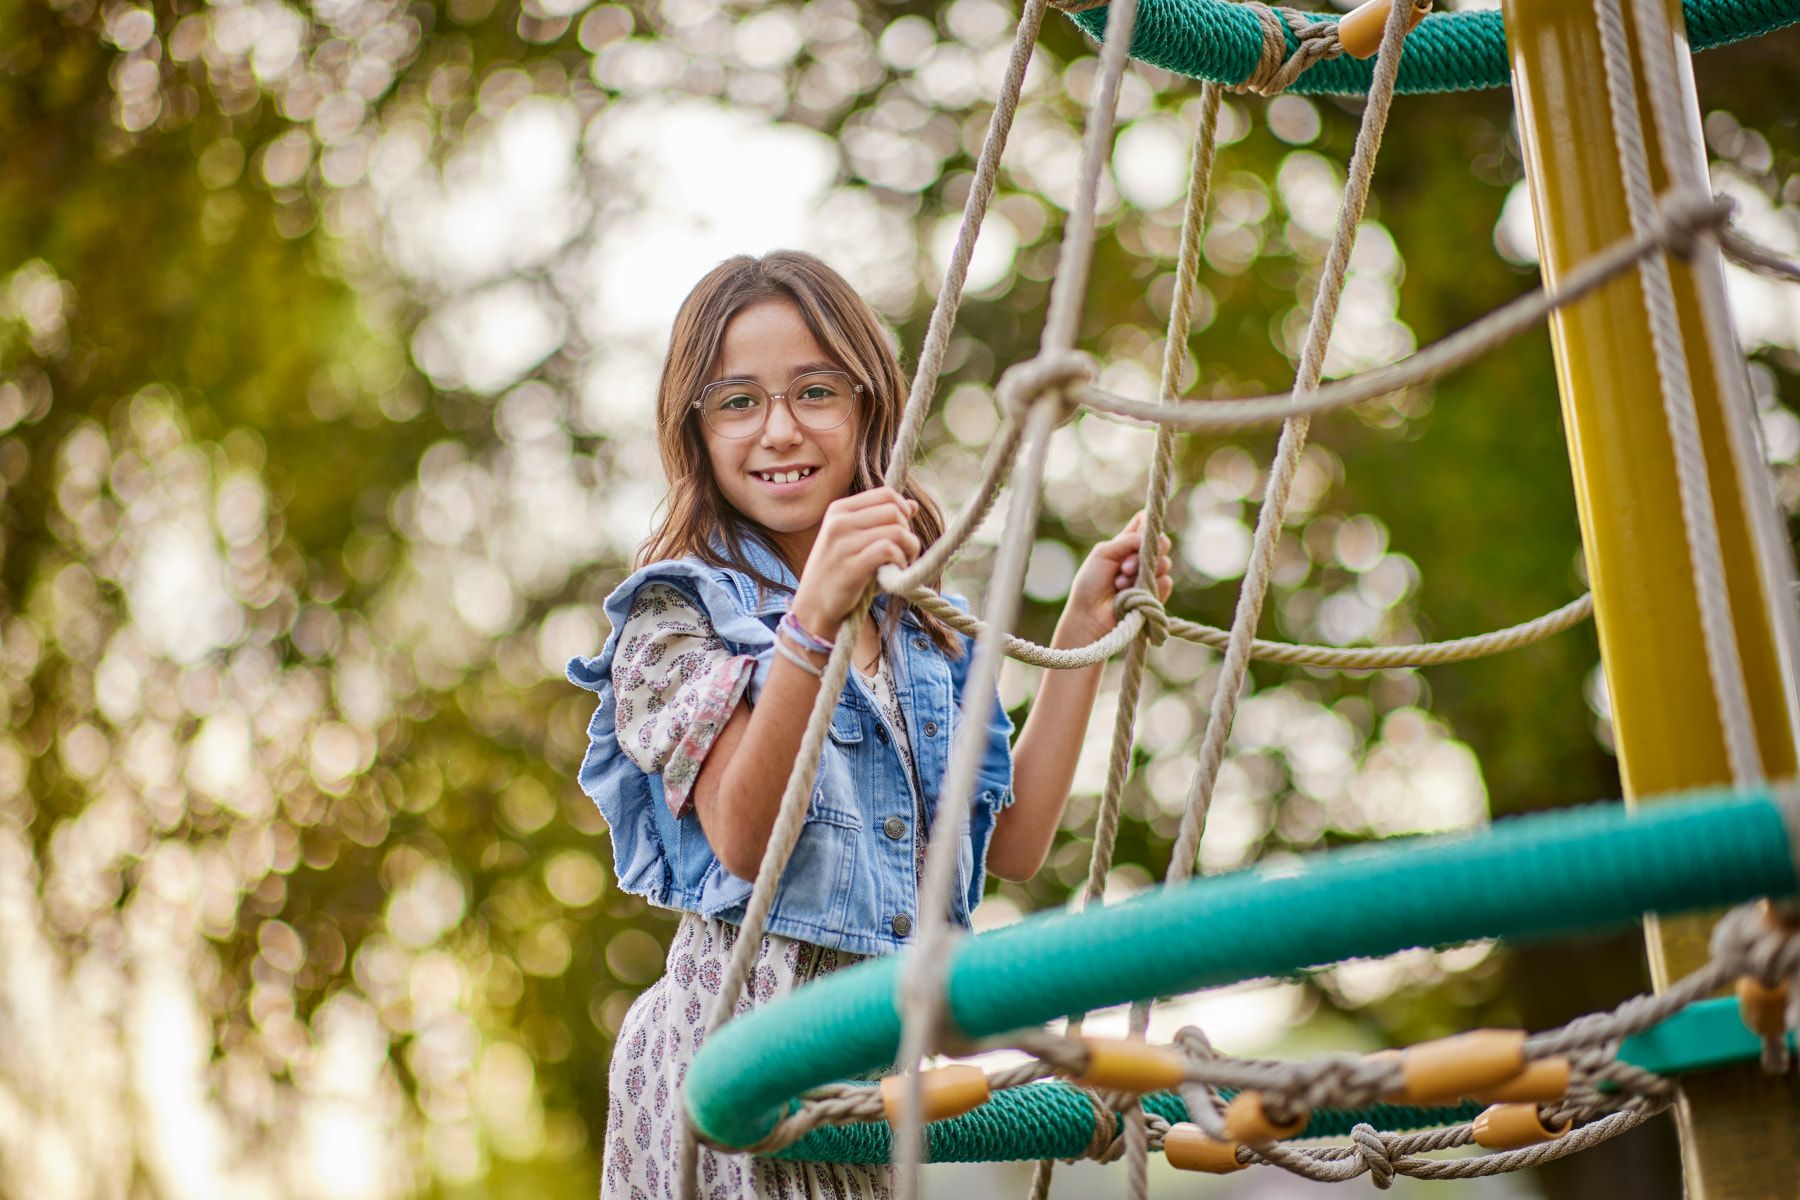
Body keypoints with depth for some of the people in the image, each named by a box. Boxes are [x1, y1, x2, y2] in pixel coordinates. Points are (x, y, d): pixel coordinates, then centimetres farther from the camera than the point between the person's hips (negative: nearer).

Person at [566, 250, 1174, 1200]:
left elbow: (1014, 844, 8)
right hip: (742, 1039, -5)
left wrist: (1083, 630, 9)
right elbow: (742, 839, -19)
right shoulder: (679, 610, -4)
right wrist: (814, 613, -29)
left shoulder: (916, 622, 12)